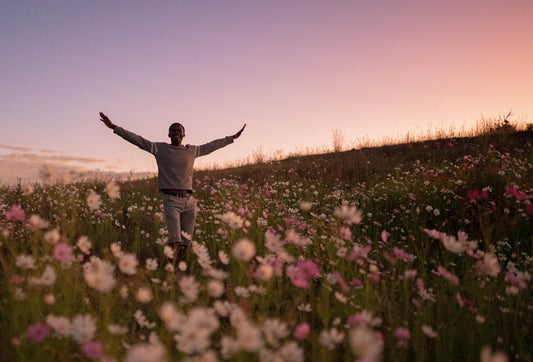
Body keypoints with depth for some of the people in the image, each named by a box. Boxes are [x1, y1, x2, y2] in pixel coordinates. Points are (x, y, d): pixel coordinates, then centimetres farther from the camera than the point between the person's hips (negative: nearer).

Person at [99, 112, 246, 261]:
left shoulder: (192, 151, 18)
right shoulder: (160, 148, 11)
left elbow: (212, 145, 28)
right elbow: (137, 139, 8)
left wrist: (233, 137, 34)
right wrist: (115, 127, 2)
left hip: (190, 201, 4)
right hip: (171, 200, -3)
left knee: (185, 244, 1)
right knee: (175, 243, -16)